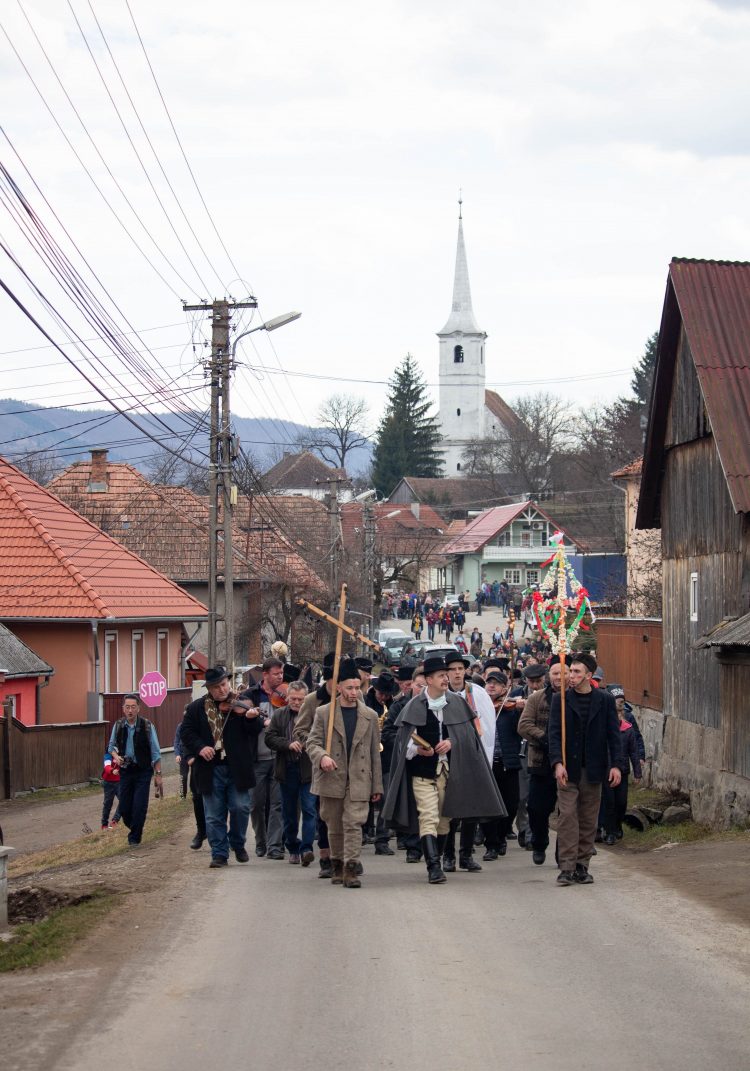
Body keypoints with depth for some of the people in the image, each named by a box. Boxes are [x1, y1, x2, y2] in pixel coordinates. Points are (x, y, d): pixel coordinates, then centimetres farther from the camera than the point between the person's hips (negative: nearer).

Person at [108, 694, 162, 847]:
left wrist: (158, 774, -7)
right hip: (125, 770, 3)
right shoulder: (118, 725, 0)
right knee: (124, 808, 4)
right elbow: (112, 745, 16)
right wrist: (116, 756, -6)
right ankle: (134, 831, 30)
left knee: (139, 808, -8)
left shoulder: (147, 726, -9)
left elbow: (155, 752, -4)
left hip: (143, 771, -3)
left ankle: (134, 837, 7)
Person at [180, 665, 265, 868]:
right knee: (214, 815, 4)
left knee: (240, 808, -1)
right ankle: (219, 854, 12)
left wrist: (252, 718, -31)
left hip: (237, 768, -1)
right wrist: (199, 747, -13)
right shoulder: (196, 708, 5)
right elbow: (186, 732, 4)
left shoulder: (241, 705, 1)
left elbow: (256, 730, -8)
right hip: (211, 769, 1)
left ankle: (238, 844, 23)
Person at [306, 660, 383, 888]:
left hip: (358, 781, 0)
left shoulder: (370, 716, 8)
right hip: (331, 780, 0)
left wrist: (377, 786, 9)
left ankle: (350, 869, -15)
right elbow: (312, 742, 1)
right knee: (335, 826, 10)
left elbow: (375, 752, 10)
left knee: (354, 824, -11)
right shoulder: (323, 713, 3)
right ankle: (337, 866, 24)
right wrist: (322, 757, -23)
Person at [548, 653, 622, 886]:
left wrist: (615, 765, -4)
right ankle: (566, 868, -8)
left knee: (589, 820, 5)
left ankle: (582, 866, 12)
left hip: (593, 769, 1)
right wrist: (557, 763, -16)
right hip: (568, 769, -1)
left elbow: (613, 734, 5)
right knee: (567, 816, -8)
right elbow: (554, 734, -2)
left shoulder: (604, 700, 4)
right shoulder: (560, 700, 3)